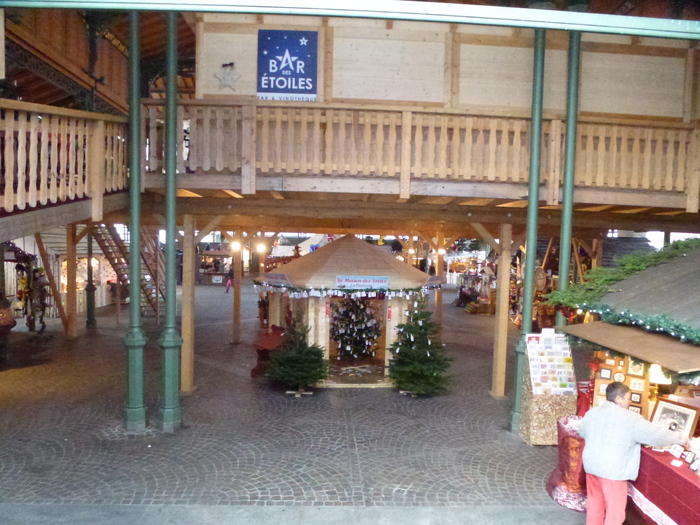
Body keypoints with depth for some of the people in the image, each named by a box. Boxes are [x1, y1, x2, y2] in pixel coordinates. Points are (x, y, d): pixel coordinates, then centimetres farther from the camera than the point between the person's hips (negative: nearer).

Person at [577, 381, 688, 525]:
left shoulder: (591, 413, 4)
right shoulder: (630, 418, -15)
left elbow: (582, 432, 21)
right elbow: (657, 434, -10)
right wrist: (682, 439, 6)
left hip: (591, 466, 6)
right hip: (613, 471, -6)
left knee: (595, 504, 20)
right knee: (614, 511, 7)